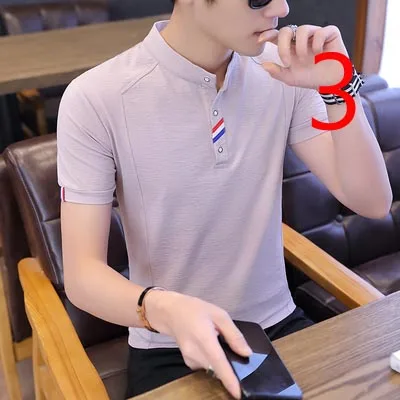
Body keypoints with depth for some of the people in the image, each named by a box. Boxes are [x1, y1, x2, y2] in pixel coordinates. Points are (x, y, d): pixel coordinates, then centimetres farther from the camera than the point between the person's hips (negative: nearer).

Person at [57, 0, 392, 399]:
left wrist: (339, 88, -19)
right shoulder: (95, 99, -18)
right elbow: (81, 274, -17)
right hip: (168, 350, -2)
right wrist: (164, 309, -37)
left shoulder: (285, 72, -5)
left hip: (278, 326, 3)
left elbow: (372, 203, -7)